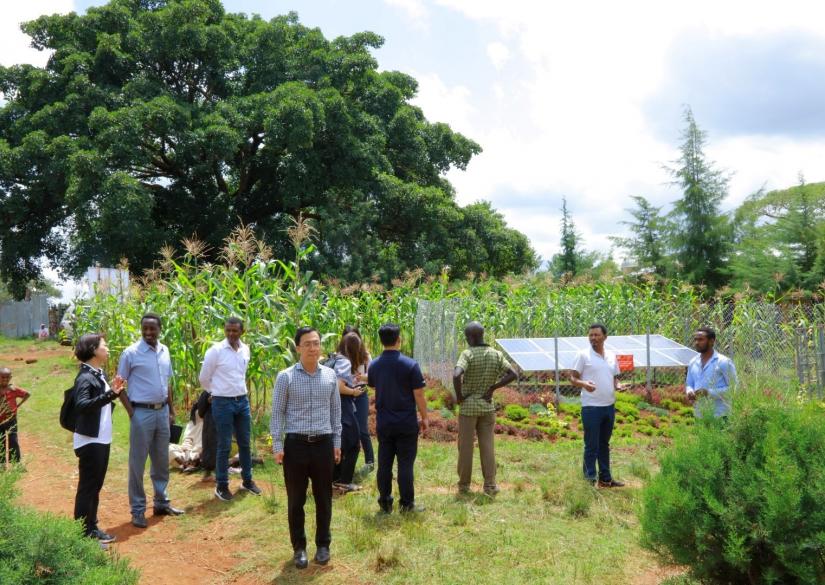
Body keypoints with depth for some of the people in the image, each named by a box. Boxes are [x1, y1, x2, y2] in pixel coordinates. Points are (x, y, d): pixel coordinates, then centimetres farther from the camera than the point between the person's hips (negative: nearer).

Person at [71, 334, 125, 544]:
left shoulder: (99, 374, 10)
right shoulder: (85, 377, -18)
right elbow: (81, 405, -32)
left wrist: (113, 392, 1)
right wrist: (109, 394, -39)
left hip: (102, 439, 9)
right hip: (90, 441, -9)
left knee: (96, 486, 17)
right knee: (87, 487, -1)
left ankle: (92, 529, 28)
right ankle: (82, 533, 7)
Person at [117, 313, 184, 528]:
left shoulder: (164, 351, 6)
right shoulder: (131, 353, -10)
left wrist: (171, 410, 12)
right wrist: (131, 412, -12)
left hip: (162, 411, 6)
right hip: (142, 413, -5)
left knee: (161, 461, 15)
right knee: (137, 464, 3)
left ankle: (161, 502, 28)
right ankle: (138, 510, 13)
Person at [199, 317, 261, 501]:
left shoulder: (245, 350, 3)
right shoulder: (215, 350, -13)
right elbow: (203, 378, -3)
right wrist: (216, 392, 9)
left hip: (243, 401, 5)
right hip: (223, 403, -5)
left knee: (245, 443, 14)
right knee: (224, 446, 1)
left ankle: (247, 480, 28)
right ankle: (221, 486, 14)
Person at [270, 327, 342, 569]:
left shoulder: (330, 376, 4)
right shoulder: (286, 377, -4)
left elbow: (335, 411, 11)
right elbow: (277, 413, -1)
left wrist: (337, 443, 9)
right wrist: (277, 446, -6)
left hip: (323, 444, 2)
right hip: (296, 444, -2)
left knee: (323, 498, 10)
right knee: (296, 500, 7)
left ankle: (323, 544, 26)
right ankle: (299, 547, 22)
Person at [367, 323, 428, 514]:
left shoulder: (374, 365, 2)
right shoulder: (410, 364, -12)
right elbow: (418, 395, -11)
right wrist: (424, 418, 0)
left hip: (383, 423, 4)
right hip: (406, 423, -4)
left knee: (384, 464, 9)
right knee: (405, 464, 3)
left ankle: (385, 503, 16)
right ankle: (406, 504, 9)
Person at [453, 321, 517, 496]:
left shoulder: (468, 354, -15)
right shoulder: (496, 354, 0)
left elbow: (456, 375, -29)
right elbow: (512, 374, -3)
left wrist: (458, 396, -15)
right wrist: (492, 387, -1)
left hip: (468, 406, -4)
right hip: (487, 406, 4)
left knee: (465, 447, 7)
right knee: (487, 446, 10)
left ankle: (464, 485, 17)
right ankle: (490, 485, 10)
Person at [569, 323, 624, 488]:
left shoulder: (612, 356, 10)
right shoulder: (583, 355, -6)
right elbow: (573, 378, -6)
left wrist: (618, 385, -3)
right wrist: (584, 384, -27)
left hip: (609, 406, 6)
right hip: (591, 407, -6)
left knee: (604, 445, 15)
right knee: (592, 446, -1)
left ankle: (605, 478, 24)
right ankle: (590, 480, 5)